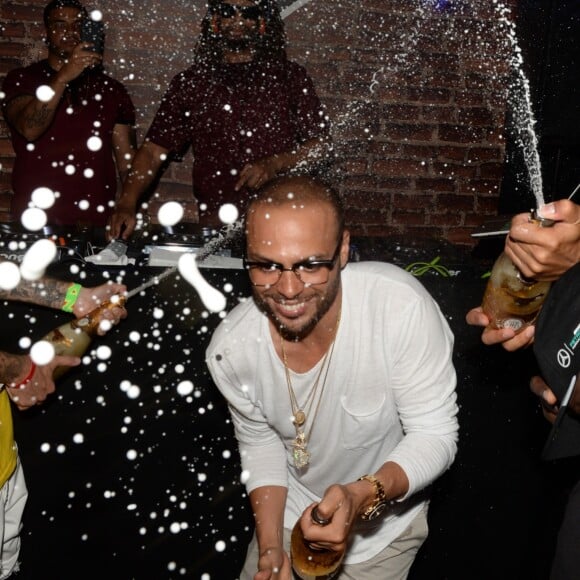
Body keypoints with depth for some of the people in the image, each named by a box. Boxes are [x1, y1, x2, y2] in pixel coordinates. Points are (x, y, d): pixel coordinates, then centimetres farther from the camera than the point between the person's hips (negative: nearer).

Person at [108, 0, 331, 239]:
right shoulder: (190, 82, 12)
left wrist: (276, 163, -9)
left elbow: (321, 145, 9)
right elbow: (154, 149, 7)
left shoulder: (289, 76, 10)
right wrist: (127, 203, -8)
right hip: (215, 227, 1)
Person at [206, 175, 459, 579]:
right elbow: (260, 443, -3)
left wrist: (364, 495, -38)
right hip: (293, 510, 3)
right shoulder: (230, 349, -21)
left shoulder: (403, 308, -33)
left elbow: (436, 435, -23)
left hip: (388, 513, -2)